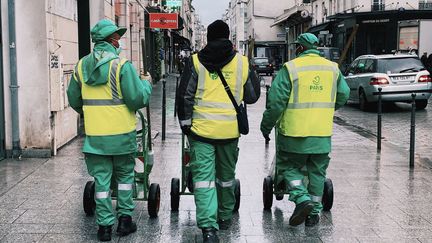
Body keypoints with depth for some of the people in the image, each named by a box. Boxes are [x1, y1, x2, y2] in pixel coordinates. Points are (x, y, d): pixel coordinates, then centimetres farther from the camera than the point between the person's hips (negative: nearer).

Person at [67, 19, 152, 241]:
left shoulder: (81, 66, 3)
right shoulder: (122, 65, -13)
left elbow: (73, 100, 11)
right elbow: (138, 99, -14)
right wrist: (146, 85, 6)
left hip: (94, 135, 3)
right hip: (121, 133, -3)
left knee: (101, 178, 9)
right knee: (125, 175, 15)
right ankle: (125, 219, 18)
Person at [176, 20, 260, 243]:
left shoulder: (195, 61, -2)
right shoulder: (242, 62, 2)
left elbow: (184, 96, -3)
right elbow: (253, 96, 10)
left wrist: (185, 123, 7)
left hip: (201, 128, -2)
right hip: (230, 130, 2)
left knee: (203, 176, -2)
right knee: (226, 175, 19)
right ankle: (225, 216, 33)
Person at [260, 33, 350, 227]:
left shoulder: (290, 68, -9)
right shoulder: (332, 68, 7)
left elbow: (276, 101, -11)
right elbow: (343, 95, 16)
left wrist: (266, 125, 1)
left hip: (294, 133, -4)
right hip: (322, 133, 4)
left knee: (289, 167, 11)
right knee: (317, 172, 14)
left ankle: (302, 199, -8)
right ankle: (314, 211, 18)